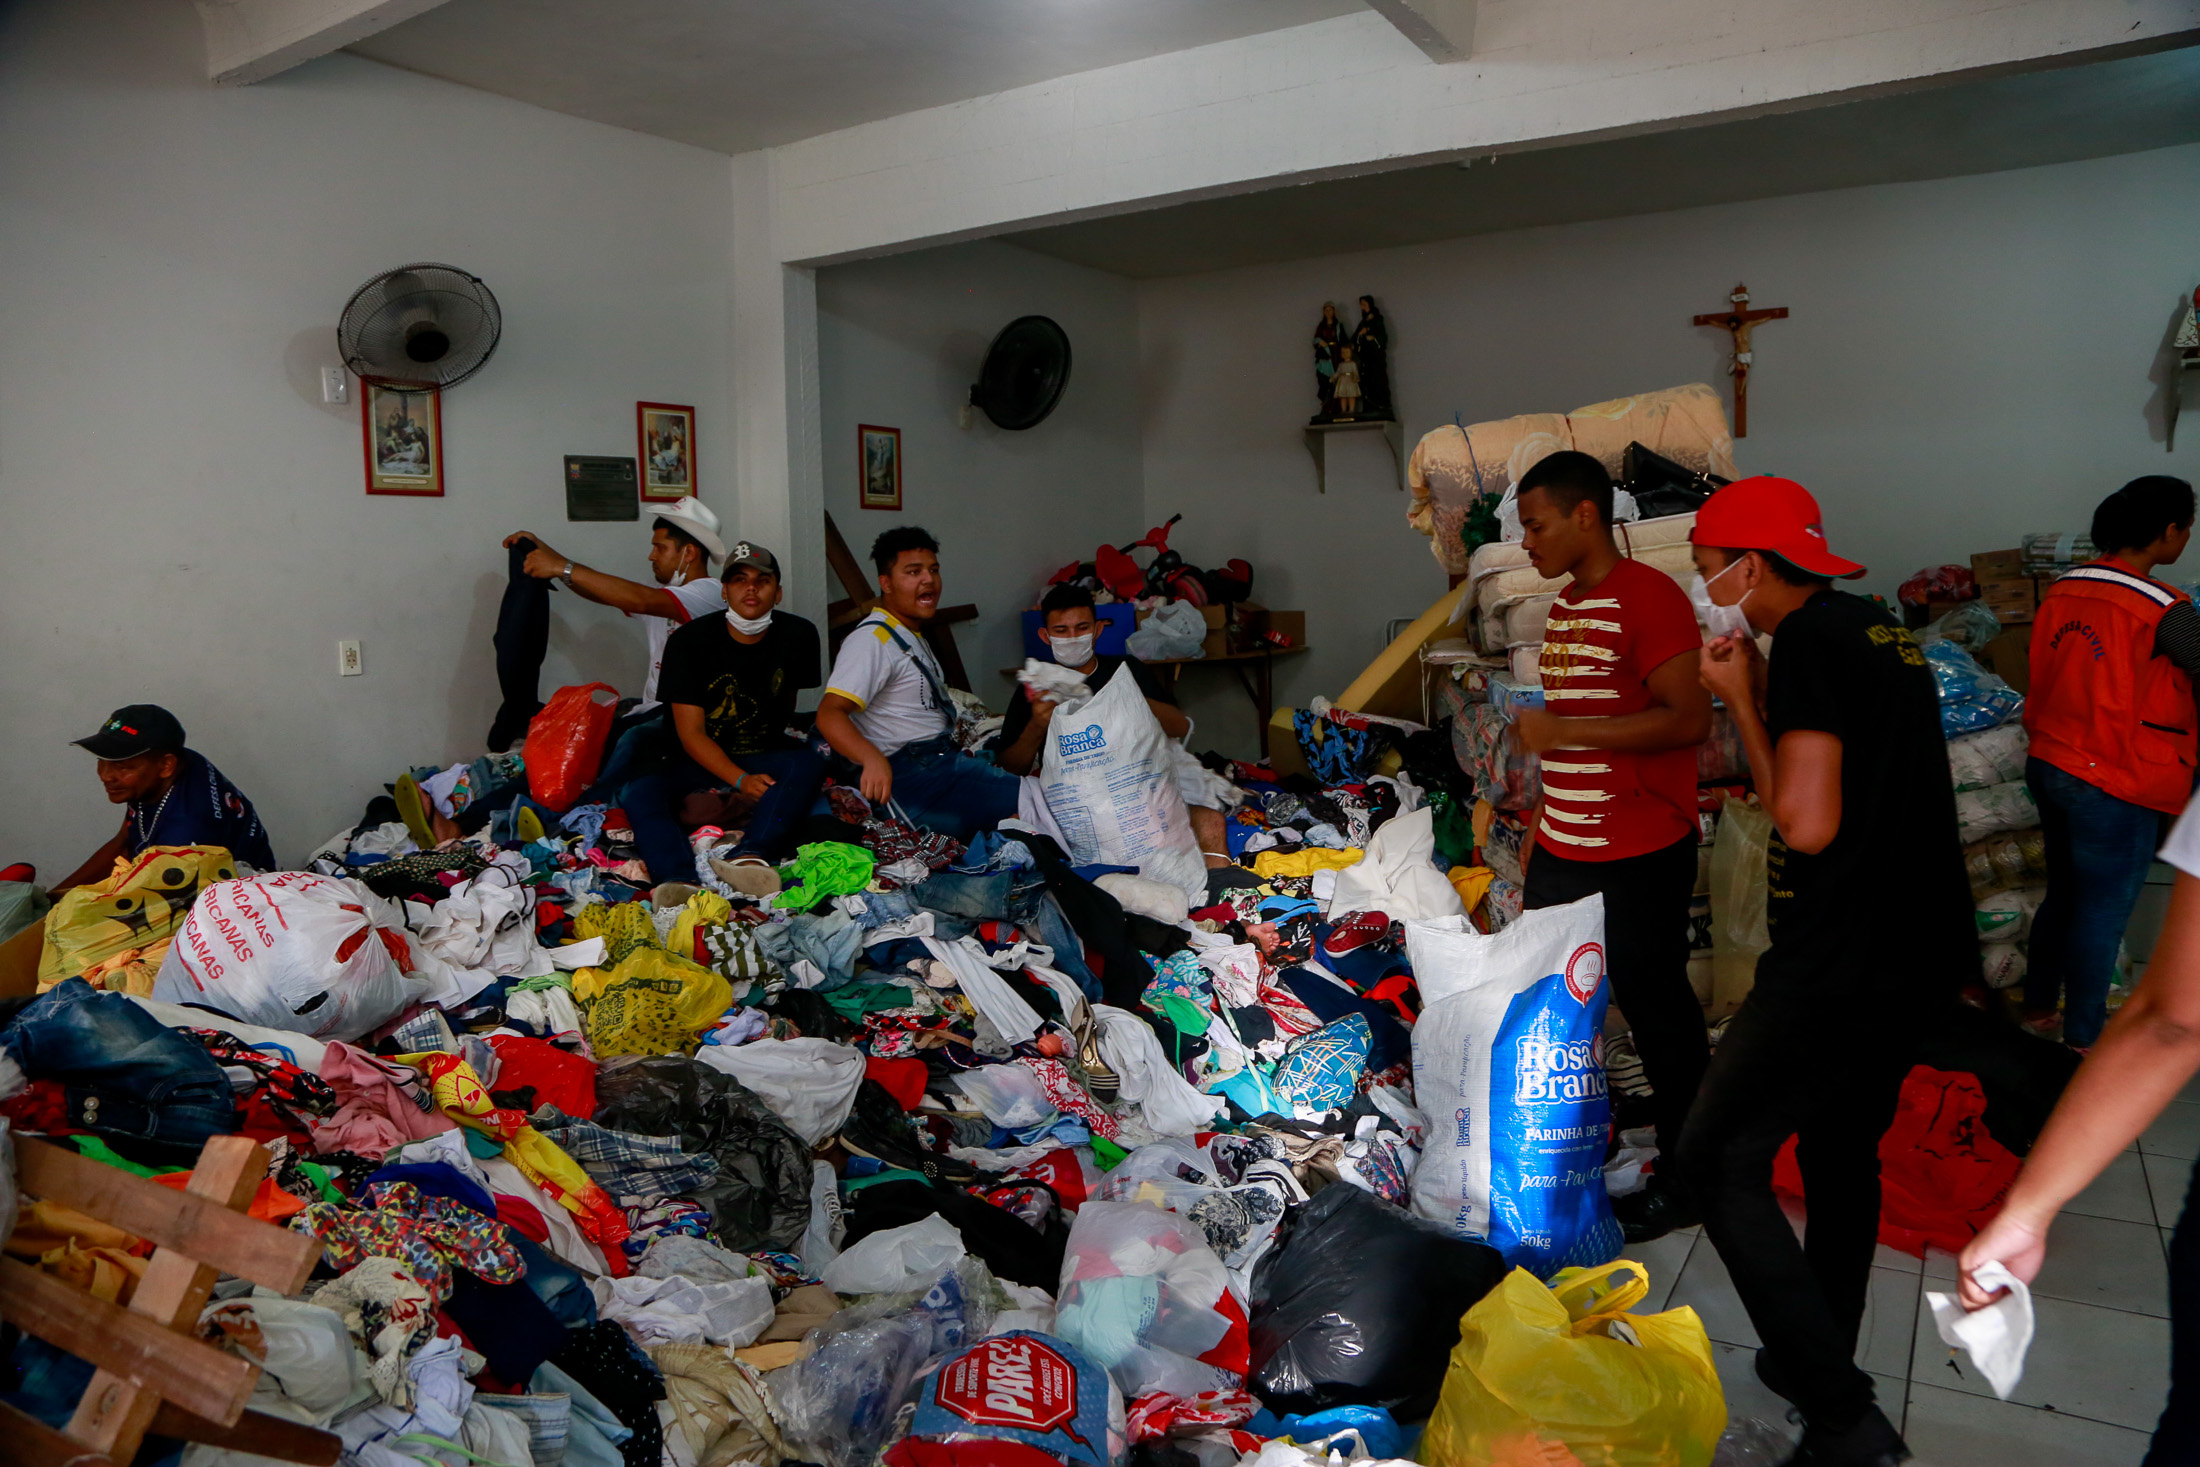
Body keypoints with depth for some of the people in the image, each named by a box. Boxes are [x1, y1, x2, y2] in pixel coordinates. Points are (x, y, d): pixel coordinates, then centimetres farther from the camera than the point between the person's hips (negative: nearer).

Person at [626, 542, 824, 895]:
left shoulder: (799, 635, -1)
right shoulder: (688, 641, -8)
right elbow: (691, 733, -12)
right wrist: (740, 780, -25)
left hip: (765, 755, 1)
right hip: (700, 760, -1)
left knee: (808, 763, -32)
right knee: (640, 794, -30)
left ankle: (750, 857, -54)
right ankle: (679, 881, -57)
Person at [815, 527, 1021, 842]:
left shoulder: (911, 635, 22)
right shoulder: (872, 639, -12)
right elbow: (830, 714, -25)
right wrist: (873, 758, -42)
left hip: (942, 758, 10)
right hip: (910, 775, -10)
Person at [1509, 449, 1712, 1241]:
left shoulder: (1648, 598, -14)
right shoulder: (1565, 606, 13)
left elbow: (1689, 719, -22)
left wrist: (1560, 730, -23)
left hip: (1640, 857, -9)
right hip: (1562, 850, 9)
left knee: (1658, 1010, 4)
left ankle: (1684, 1181, 21)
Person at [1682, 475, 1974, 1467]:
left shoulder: (1809, 640, -16)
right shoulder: (1879, 633, 13)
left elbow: (1806, 823, -22)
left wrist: (1741, 699, -12)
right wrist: (1761, 693, 11)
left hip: (1842, 964, -10)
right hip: (1921, 951, 10)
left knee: (1721, 1160, -2)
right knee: (1842, 1151, 22)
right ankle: (1821, 1367, 37)